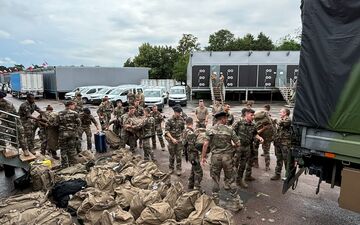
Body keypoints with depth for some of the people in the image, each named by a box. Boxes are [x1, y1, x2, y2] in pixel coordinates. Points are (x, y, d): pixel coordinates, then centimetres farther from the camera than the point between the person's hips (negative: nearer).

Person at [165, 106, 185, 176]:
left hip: (179, 139, 2)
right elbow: (166, 131, -12)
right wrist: (172, 138, -20)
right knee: (171, 155, 10)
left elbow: (183, 129, 12)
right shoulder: (169, 120, -11)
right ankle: (171, 168, 26)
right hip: (171, 139, -2)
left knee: (179, 155, 4)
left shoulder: (181, 119, 0)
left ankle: (178, 169, 15)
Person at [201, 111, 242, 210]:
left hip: (215, 157, 1)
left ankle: (215, 201, 22)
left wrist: (203, 157, -4)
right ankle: (236, 202, 18)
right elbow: (238, 144, -3)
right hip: (227, 156, 0)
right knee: (230, 180, 12)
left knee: (215, 180, 14)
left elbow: (205, 144, -11)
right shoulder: (229, 129, -5)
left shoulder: (210, 130, -3)